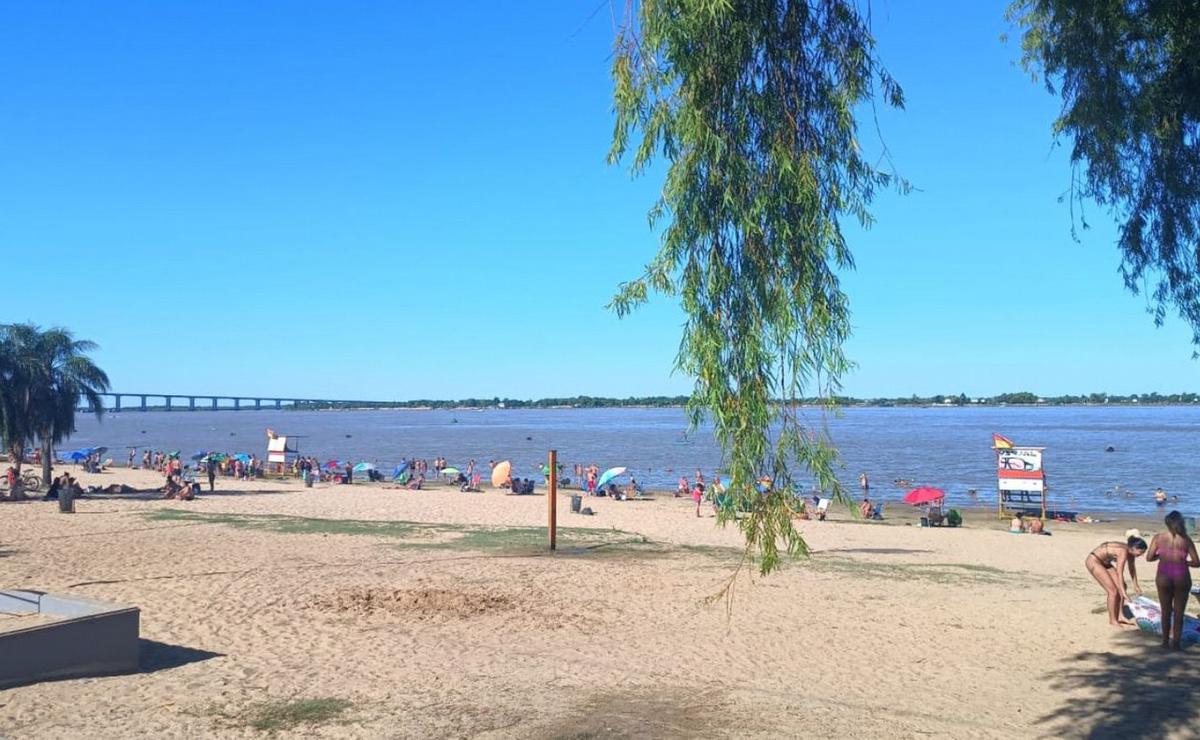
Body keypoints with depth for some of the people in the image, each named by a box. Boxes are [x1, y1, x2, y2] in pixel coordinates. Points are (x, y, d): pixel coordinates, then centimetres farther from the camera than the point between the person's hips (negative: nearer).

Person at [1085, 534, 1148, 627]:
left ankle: (1118, 617, 13)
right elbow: (1119, 574, -31)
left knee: (1121, 587, 4)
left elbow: (1132, 568, 13)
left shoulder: (1130, 550, -4)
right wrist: (1124, 593, -32)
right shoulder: (1123, 551, -30)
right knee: (1113, 590, -11)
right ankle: (1112, 620, 1)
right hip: (1093, 561, -9)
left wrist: (1135, 585, 17)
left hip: (1105, 562, 9)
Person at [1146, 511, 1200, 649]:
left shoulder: (1158, 537, -2)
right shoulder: (1186, 540, -3)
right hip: (1181, 576, -1)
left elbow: (1149, 558, -1)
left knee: (1166, 611, 15)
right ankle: (1176, 642, 11)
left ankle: (1166, 641, 21)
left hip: (1164, 576, 1)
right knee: (1178, 613, 10)